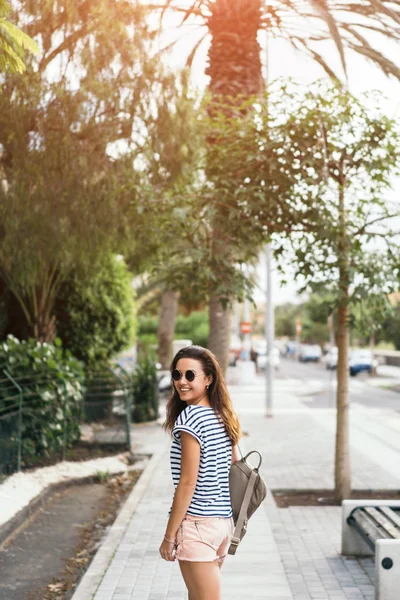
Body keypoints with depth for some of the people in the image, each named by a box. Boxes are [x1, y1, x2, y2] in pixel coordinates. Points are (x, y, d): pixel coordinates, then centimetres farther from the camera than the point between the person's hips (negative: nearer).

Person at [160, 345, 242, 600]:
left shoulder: (189, 418, -15)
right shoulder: (224, 416, 9)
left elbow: (187, 483, -17)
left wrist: (169, 535, -12)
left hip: (197, 523, -9)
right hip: (224, 521, 9)